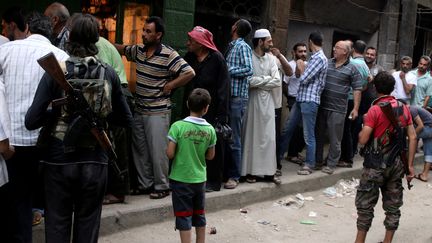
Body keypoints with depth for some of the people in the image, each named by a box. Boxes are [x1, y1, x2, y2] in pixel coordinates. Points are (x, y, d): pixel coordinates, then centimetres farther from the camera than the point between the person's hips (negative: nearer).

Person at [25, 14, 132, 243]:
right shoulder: (108, 73, -3)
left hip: (59, 161, -2)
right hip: (95, 162, 2)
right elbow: (125, 119, 4)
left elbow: (32, 121, -14)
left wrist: (55, 112, 4)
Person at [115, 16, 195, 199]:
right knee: (139, 150, 13)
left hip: (158, 113, -7)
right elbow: (122, 49, 25)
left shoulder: (168, 55, -15)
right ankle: (145, 184, 25)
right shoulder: (138, 50, 6)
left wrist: (169, 86, -14)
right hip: (139, 110, 7)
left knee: (158, 150, -2)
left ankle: (162, 187, 11)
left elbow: (189, 73, -18)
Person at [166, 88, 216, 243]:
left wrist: (181, 152, 5)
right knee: (199, 215, 18)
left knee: (184, 217, 5)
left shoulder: (178, 126, -15)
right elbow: (210, 156, 3)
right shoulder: (210, 129, -5)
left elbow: (170, 154, -15)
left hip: (181, 179, -3)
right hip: (200, 179, 3)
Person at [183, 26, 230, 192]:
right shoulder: (189, 58, 6)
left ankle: (213, 181, 16)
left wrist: (221, 115, -17)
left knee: (212, 146, 3)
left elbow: (223, 88, -12)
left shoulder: (216, 59, -9)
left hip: (211, 111, -5)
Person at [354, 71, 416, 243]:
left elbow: (362, 140, -16)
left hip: (375, 166, -5)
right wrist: (410, 165, 5)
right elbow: (412, 138, 2)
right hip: (396, 165, 5)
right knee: (393, 206, 13)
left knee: (365, 205, 5)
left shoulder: (375, 110, -14)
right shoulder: (404, 108, 3)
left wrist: (365, 123, 3)